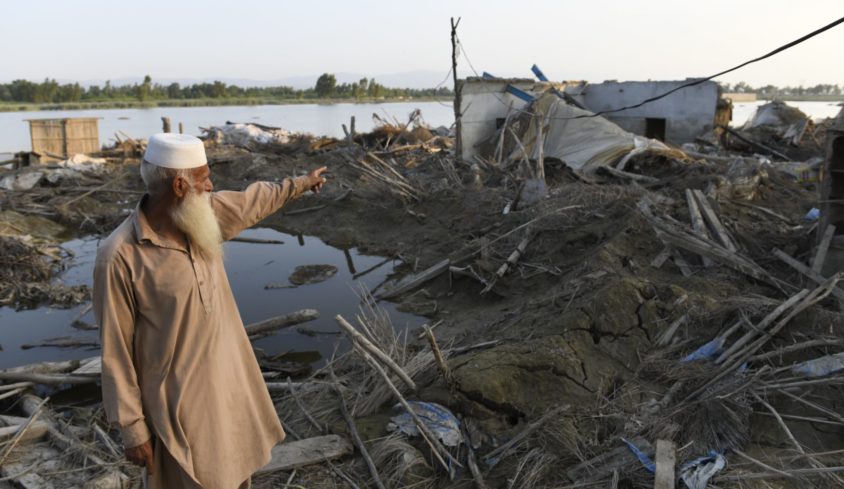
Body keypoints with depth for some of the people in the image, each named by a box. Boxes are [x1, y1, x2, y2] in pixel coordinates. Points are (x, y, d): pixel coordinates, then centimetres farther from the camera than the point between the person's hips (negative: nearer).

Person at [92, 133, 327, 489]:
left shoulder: (205, 213, -5)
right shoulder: (120, 256, -24)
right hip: (178, 402, -7)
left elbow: (252, 201, 16)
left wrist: (300, 184, 30)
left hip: (230, 383, 7)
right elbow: (116, 350, -17)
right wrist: (132, 427, -12)